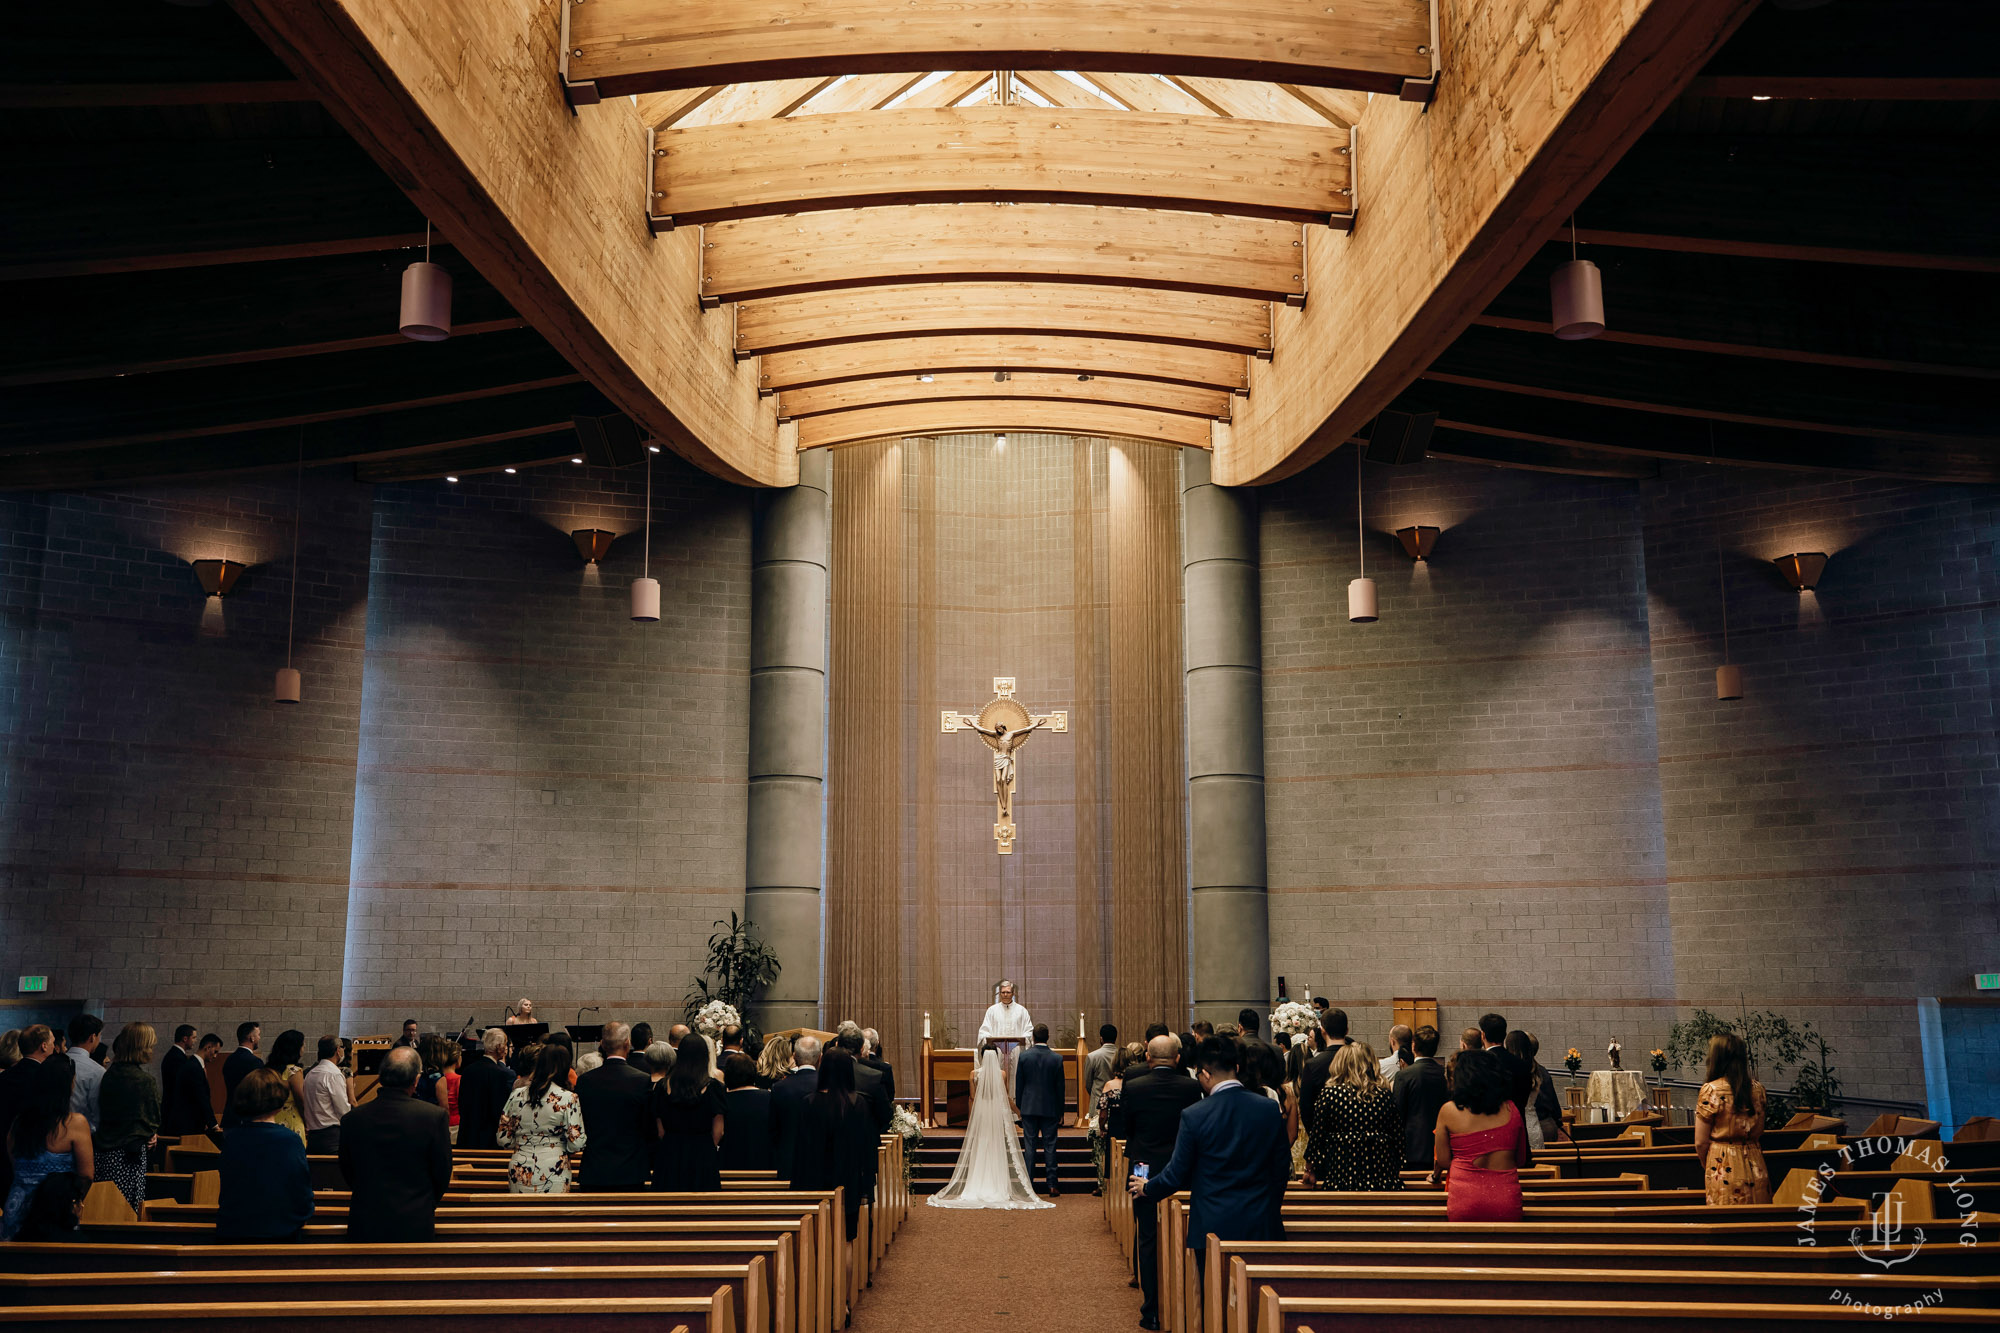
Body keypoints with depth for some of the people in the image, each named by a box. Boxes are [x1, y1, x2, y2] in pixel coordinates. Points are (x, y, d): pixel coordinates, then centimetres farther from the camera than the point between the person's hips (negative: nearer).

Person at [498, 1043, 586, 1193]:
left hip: (519, 1174, 3)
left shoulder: (516, 1095, 1)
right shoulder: (568, 1098, -9)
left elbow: (502, 1139, 6)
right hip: (554, 1174, -3)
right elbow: (576, 1144, -10)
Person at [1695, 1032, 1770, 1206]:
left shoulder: (1711, 1090, -13)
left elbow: (1701, 1142, -8)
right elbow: (1759, 1132, 14)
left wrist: (1707, 1168, 9)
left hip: (1724, 1167, -4)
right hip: (1755, 1165, 5)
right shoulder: (1757, 1089, 2)